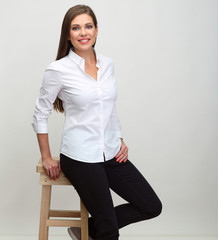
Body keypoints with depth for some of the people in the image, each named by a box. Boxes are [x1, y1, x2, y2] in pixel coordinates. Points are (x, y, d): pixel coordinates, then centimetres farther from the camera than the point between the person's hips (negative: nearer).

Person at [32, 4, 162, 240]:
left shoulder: (107, 64, 6)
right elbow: (40, 115, -1)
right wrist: (46, 158, 1)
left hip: (111, 154, 6)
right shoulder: (58, 70, -10)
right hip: (80, 157, -6)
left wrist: (120, 140, 8)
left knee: (152, 207, 7)